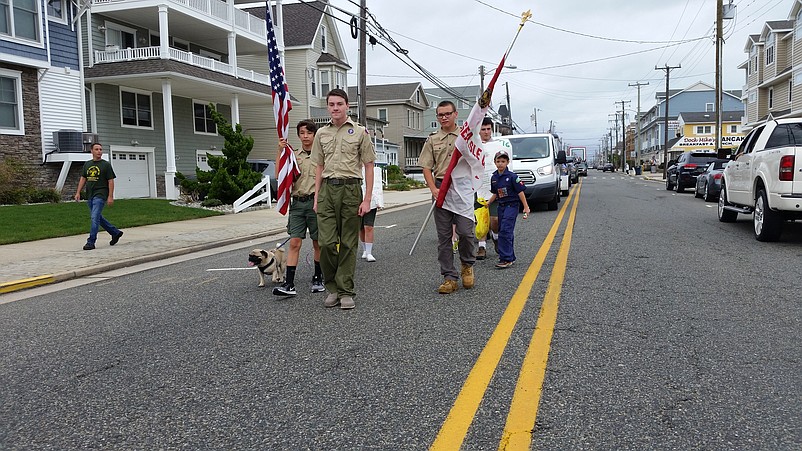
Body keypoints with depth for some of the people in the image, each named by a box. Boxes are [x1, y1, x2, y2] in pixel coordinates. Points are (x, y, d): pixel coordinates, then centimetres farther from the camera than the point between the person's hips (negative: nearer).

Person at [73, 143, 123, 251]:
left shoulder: (106, 165, -2)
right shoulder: (87, 164, 14)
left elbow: (111, 181, -5)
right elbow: (83, 179, 16)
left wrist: (110, 196, -12)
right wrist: (78, 192, 7)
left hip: (100, 195, -7)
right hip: (90, 195, 7)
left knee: (95, 218, -12)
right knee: (98, 217, 14)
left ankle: (91, 242, -9)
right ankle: (115, 232, 28)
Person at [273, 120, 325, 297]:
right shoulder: (293, 155, 10)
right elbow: (279, 176, 1)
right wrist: (280, 152, -6)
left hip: (315, 202, -2)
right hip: (297, 203, 2)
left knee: (318, 243, 7)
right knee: (294, 243, -5)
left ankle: (318, 278, 22)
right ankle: (289, 284, -6)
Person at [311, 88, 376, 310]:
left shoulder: (360, 132, 3)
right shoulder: (321, 134, 14)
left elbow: (368, 166, 2)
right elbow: (319, 168, 17)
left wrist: (367, 199, -5)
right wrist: (316, 198, 10)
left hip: (350, 189, -2)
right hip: (327, 190, 3)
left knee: (348, 243, 1)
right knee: (326, 242, -4)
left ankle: (345, 291, 10)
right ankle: (332, 288, 12)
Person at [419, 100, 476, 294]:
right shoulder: (432, 140, 11)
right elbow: (427, 168, 7)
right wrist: (434, 189, -7)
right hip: (440, 189, 2)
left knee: (465, 231, -9)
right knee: (444, 235, 2)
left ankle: (467, 265, 19)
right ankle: (449, 277, 9)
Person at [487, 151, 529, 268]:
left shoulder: (512, 176, -11)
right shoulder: (494, 178, 8)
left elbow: (520, 192, -9)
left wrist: (526, 207, -9)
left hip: (512, 205, -7)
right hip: (501, 206, 7)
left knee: (505, 231, -16)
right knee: (502, 231, 10)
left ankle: (506, 259, -15)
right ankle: (510, 257, 22)